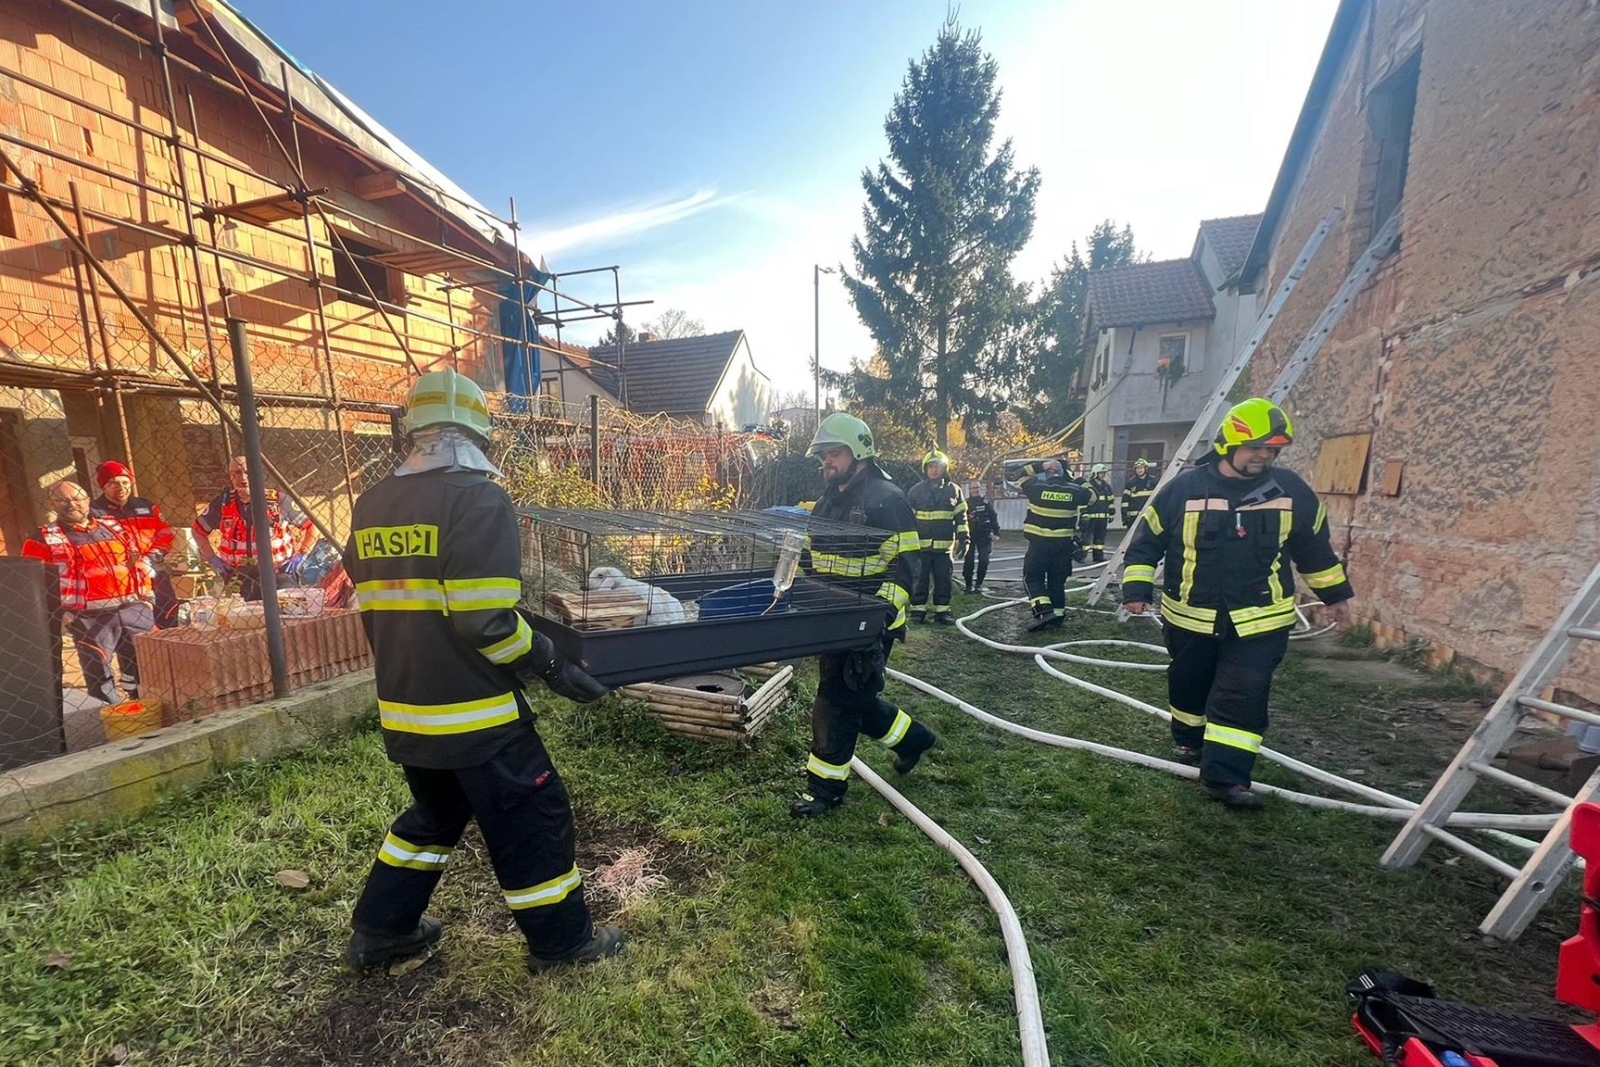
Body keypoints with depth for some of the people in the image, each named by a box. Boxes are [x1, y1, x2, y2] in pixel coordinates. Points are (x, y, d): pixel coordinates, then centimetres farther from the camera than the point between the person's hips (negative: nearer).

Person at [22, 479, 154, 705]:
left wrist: (145, 596, 10)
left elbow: (139, 562, 16)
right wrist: (59, 610, -11)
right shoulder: (45, 539, 1)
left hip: (134, 608, 4)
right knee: (98, 672, 0)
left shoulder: (114, 527, 12)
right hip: (90, 617, -3)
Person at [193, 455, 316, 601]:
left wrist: (300, 555, -4)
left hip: (278, 572, -2)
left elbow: (312, 525, 3)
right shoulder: (222, 503, 5)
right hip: (239, 576, 2)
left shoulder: (278, 501, -2)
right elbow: (199, 530, 21)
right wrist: (212, 559, 8)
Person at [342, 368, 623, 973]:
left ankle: (378, 934, 43)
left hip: (403, 710, 8)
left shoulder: (371, 506, 6)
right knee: (532, 820, 10)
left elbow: (371, 609, 14)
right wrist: (552, 667, -14)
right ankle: (561, 942, 27)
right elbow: (486, 621, -25)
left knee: (434, 815, 30)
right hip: (473, 712, -7)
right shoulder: (477, 498, -18)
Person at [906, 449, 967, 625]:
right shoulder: (916, 490, 4)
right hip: (920, 544, -1)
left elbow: (961, 517, 9)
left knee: (943, 579, 6)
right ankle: (918, 610, 12)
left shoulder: (954, 490, 7)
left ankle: (942, 610, 15)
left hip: (944, 545, 1)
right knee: (920, 579, 3)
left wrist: (963, 539, 3)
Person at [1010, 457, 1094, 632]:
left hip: (1039, 542, -3)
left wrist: (1040, 465, 2)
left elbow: (1020, 476, 8)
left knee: (1032, 577, 5)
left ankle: (1044, 611, -10)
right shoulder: (1074, 491, -2)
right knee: (1057, 580, 13)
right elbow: (1092, 497, 18)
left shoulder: (1037, 488, -9)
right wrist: (1081, 484, 25)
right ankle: (1058, 614, 16)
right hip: (1064, 544, 3)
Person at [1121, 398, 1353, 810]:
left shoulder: (1292, 492, -1)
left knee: (1243, 697, -4)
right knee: (1189, 686, 17)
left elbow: (1314, 547, 14)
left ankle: (1225, 774, 5)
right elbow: (1146, 541, -3)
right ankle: (1189, 742, 42)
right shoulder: (1185, 489, -10)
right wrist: (1137, 588, -8)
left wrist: (1335, 593, 19)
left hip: (1260, 620, 1)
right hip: (1190, 617, 0)